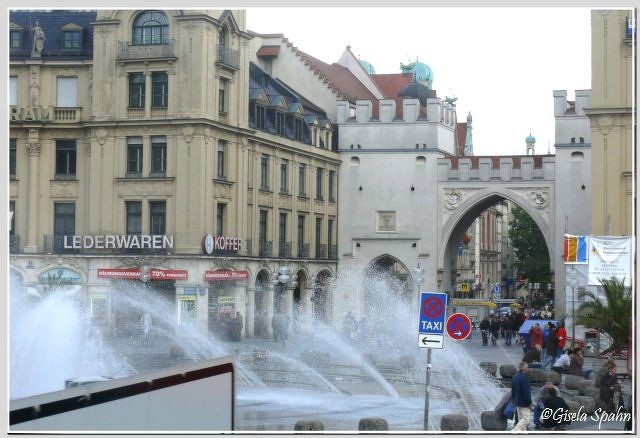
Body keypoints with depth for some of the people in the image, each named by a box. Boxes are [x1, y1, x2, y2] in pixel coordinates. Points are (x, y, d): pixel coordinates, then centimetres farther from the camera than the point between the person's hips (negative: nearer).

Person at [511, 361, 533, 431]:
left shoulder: (515, 377, 10)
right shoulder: (524, 378, -20)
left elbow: (513, 391, 18)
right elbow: (526, 392, -21)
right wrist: (529, 403, -14)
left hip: (517, 402, 10)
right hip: (524, 403, -10)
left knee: (521, 419, 14)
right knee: (526, 418, -6)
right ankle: (514, 431, -13)